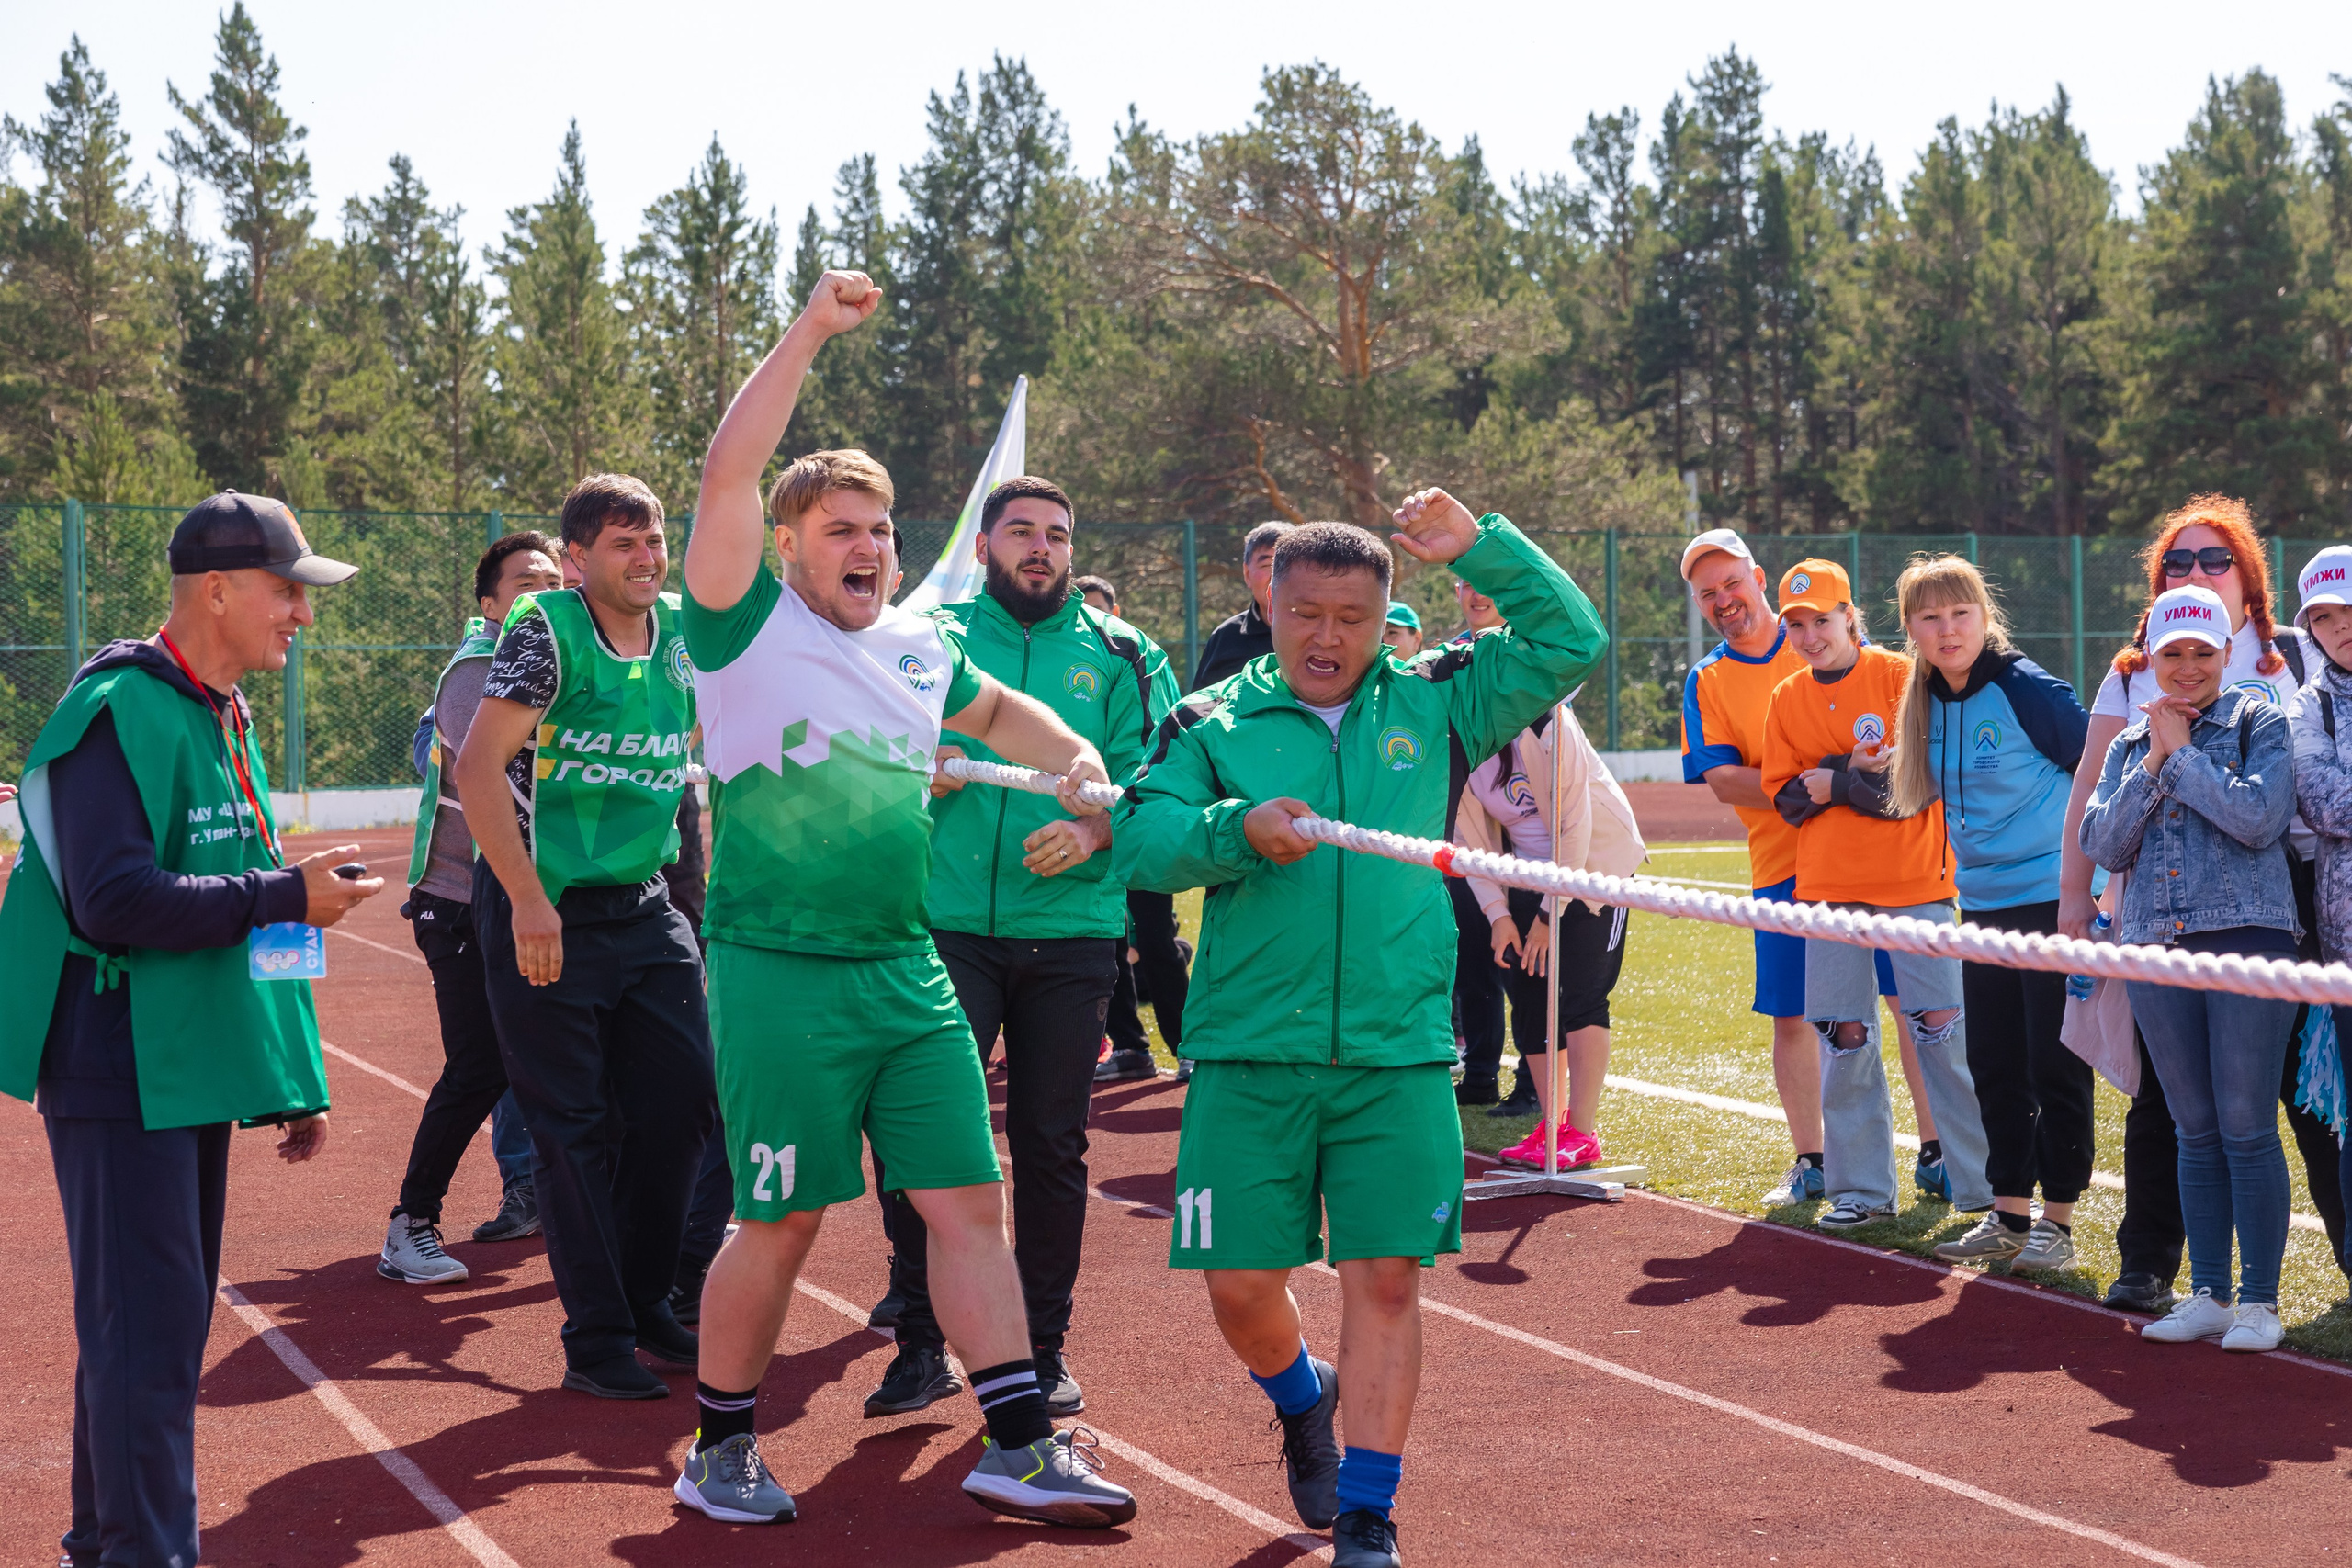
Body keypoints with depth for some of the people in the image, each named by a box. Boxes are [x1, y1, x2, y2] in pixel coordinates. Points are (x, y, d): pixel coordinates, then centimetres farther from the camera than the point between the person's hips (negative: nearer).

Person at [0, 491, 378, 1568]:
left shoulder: (225, 720, 15)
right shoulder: (122, 713, -14)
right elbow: (116, 901, -24)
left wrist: (293, 1079, 20)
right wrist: (287, 893, -19)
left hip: (194, 1073, 9)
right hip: (123, 1074, -9)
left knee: (164, 1324, 16)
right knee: (146, 1332, -9)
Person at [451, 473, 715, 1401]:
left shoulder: (682, 630, 5)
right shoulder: (547, 628, -12)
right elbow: (479, 766, -18)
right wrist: (529, 900, -22)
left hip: (648, 908, 6)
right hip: (547, 910, -6)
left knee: (682, 1100, 7)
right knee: (574, 1126, 0)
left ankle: (647, 1309, 24)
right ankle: (597, 1343, 8)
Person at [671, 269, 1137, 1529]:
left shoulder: (922, 646, 13)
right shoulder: (749, 629, -4)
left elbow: (996, 709, 34)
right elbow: (726, 474, -17)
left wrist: (1074, 757, 15)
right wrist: (809, 333, -18)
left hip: (909, 972, 6)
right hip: (780, 974, -6)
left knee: (969, 1203, 4)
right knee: (779, 1221, 1)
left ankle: (1018, 1448, 10)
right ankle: (721, 1449, 19)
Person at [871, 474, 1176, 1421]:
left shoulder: (1117, 654, 9)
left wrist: (1094, 829, -17)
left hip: (1071, 927, 1)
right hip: (947, 924, 0)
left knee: (1053, 1142, 6)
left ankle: (1044, 1346, 17)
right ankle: (922, 1344, 3)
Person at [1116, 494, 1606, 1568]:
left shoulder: (1433, 707, 10)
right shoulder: (1213, 723, 6)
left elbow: (1569, 641, 8)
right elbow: (1137, 840, -4)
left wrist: (1479, 548, -1)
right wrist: (1238, 830, -20)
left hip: (1399, 1055, 0)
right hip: (1249, 1056, 0)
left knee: (1386, 1278, -4)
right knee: (1240, 1284, 2)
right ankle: (1302, 1400, 37)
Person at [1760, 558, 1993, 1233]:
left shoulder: (1899, 676, -2)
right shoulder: (1787, 700, 10)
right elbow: (1786, 799, 6)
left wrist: (1831, 779, -13)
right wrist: (1845, 778, -14)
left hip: (1913, 879, -3)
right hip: (1829, 885, 3)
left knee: (1942, 1026, -6)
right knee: (1845, 1038, 4)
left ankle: (1986, 1184, 1)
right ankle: (1860, 1188, 13)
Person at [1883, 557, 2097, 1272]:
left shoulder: (2028, 690, -15)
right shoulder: (1929, 703, 6)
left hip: (2054, 899, -7)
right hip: (1982, 905, 7)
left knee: (2055, 1066, -1)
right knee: (1994, 1067, 11)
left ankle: (2057, 1222, 7)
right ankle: (2009, 1217, 21)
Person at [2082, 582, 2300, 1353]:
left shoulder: (2259, 723, 3)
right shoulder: (2130, 746, 16)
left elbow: (2260, 818, -13)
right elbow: (2104, 846, 5)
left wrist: (2182, 753, -7)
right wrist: (2152, 765, -3)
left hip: (2246, 936, -4)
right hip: (2157, 946, 4)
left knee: (2246, 1128, -4)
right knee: (2196, 1132, 9)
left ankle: (2259, 1300, 3)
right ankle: (2208, 1295, 15)